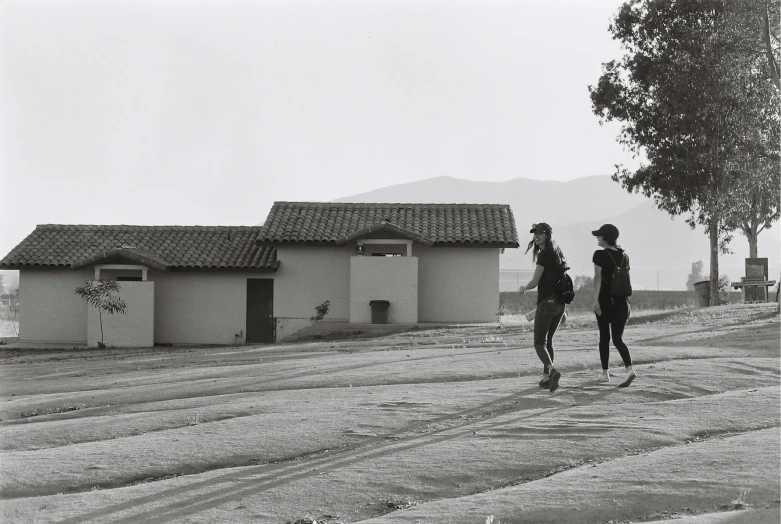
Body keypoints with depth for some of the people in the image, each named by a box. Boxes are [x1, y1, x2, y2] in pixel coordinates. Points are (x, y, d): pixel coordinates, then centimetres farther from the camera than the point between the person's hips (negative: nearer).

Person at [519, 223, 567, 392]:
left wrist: (523, 288, 10)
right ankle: (546, 377, 16)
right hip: (560, 303, 8)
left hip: (547, 302, -8)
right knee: (548, 340, 17)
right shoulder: (558, 254, 14)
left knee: (539, 342, -7)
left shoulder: (544, 255, -12)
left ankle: (552, 370, -29)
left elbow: (535, 282, -11)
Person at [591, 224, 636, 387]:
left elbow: (598, 277, -14)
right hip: (621, 301, 4)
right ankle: (629, 368, -20)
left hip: (605, 300, -4)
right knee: (618, 338, 3)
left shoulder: (600, 254, -6)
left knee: (604, 337, 9)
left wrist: (595, 299, -18)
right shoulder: (624, 255, 10)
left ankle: (605, 373, 14)